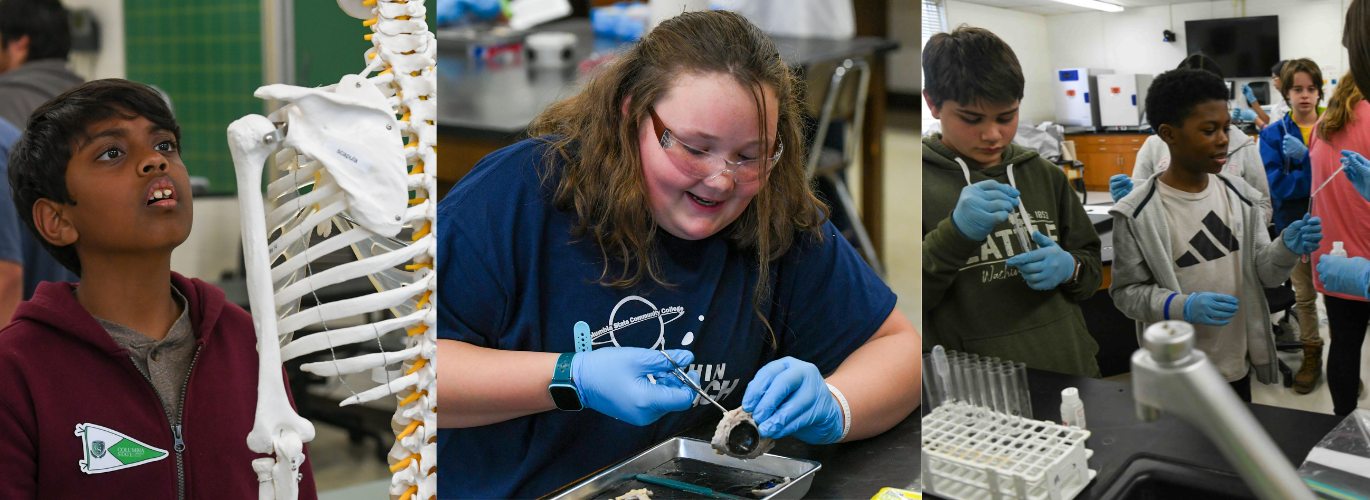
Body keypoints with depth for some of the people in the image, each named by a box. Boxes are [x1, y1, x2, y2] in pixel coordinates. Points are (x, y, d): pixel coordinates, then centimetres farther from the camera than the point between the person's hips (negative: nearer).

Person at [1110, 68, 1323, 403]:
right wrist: (1181, 306, -27)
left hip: (1237, 364, 5)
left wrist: (1287, 249, -18)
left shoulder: (1239, 195, 1)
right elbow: (1127, 291, -11)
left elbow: (1263, 274, 3)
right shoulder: (1138, 214, -14)